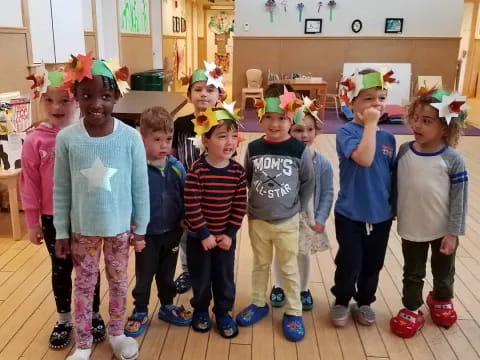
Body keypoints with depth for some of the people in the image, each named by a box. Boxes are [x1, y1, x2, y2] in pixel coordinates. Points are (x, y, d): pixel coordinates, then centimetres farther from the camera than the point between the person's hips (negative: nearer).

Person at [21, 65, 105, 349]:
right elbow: (30, 185, -3)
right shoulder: (35, 141, -8)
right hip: (53, 218, 1)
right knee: (61, 269, 17)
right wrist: (33, 222, 0)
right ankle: (64, 320, 36)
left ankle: (94, 315, 35)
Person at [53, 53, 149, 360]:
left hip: (119, 226, 0)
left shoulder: (131, 137, -14)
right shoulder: (66, 138, -12)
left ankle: (117, 333, 40)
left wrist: (141, 228, -1)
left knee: (118, 281, 17)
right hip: (83, 228, 1)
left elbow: (140, 187, -6)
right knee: (84, 284, 14)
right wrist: (61, 232, 0)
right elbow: (61, 190, -3)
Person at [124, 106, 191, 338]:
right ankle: (140, 313, 33)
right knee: (143, 276, 15)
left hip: (172, 232, 3)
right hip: (147, 234, -3)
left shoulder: (176, 167, -7)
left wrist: (184, 219, -1)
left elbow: (185, 197, 3)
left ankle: (167, 306, 41)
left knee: (167, 274, 21)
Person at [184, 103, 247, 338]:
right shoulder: (197, 170, -20)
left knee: (225, 277, 14)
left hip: (226, 235, 3)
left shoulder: (237, 171, -8)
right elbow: (191, 206, -19)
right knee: (201, 276, 15)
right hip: (199, 236, -2)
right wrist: (204, 234, -16)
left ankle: (223, 313, 34)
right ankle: (200, 310, 38)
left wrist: (230, 233, -7)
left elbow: (240, 205, -4)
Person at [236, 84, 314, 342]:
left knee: (288, 268, 11)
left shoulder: (299, 150, -12)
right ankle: (258, 304, 36)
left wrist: (297, 208, -1)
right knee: (260, 264, 19)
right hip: (257, 219, 2)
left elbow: (308, 182, -1)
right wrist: (254, 203, 4)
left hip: (287, 221, -2)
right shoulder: (253, 148, -6)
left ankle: (293, 312, 26)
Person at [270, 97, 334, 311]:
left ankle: (303, 290, 40)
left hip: (307, 218, 1)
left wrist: (320, 219, -9)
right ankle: (278, 287, 41)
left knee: (303, 254, 18)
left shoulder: (322, 163, -12)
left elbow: (327, 193, -5)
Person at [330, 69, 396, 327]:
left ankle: (364, 302, 38)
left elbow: (392, 175, 10)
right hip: (350, 214, -4)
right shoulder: (346, 132, -14)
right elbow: (364, 159, -31)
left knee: (373, 264, 16)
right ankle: (341, 302, 32)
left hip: (381, 215, 5)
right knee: (349, 263, 7)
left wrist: (395, 205, 11)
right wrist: (370, 124, -25)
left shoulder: (388, 137, 2)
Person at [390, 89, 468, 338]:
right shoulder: (404, 151, -11)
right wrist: (392, 216, 4)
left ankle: (441, 301, 51)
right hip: (412, 228, 1)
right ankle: (412, 310, 38)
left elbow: (459, 199, -14)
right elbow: (395, 186, -1)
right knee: (413, 273, 18)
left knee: (443, 272, 24)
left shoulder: (452, 160, -19)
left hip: (444, 230, -1)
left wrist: (453, 233, -12)